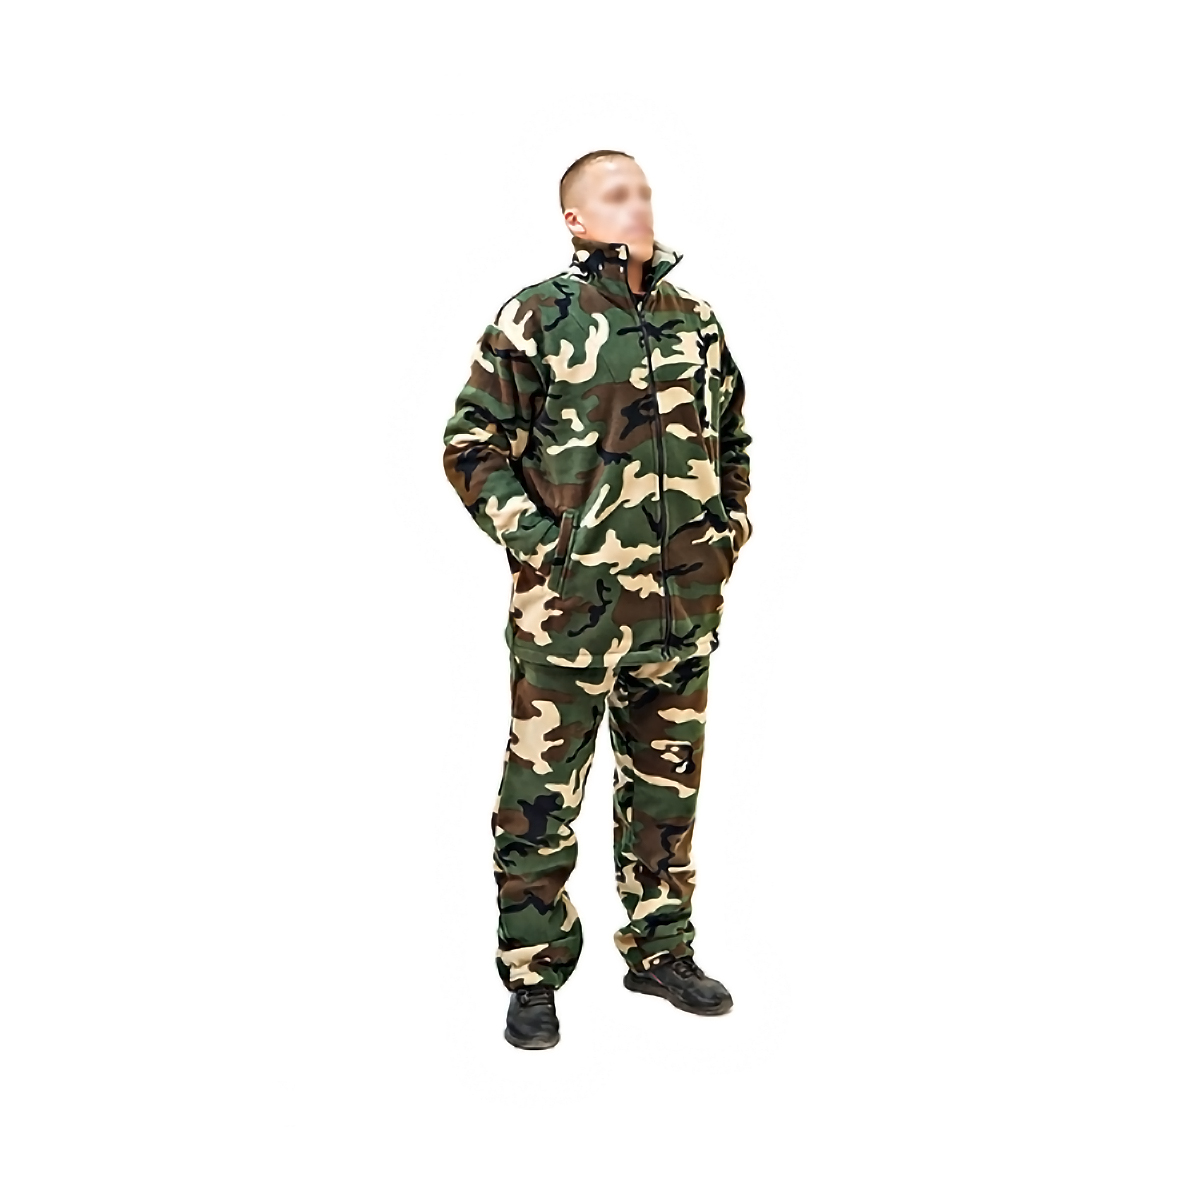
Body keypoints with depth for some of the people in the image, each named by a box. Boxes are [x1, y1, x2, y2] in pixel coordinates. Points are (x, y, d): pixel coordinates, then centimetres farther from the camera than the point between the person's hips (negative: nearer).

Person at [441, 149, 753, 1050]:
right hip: (570, 601, -5)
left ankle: (662, 951, 31)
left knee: (666, 786, 15)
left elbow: (732, 438, 21)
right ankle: (533, 978, 17)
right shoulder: (537, 317, -4)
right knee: (543, 793, 2)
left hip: (684, 603, 5)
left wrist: (731, 530, 10)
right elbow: (474, 442, -5)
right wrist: (533, 538, -12)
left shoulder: (697, 322, 12)